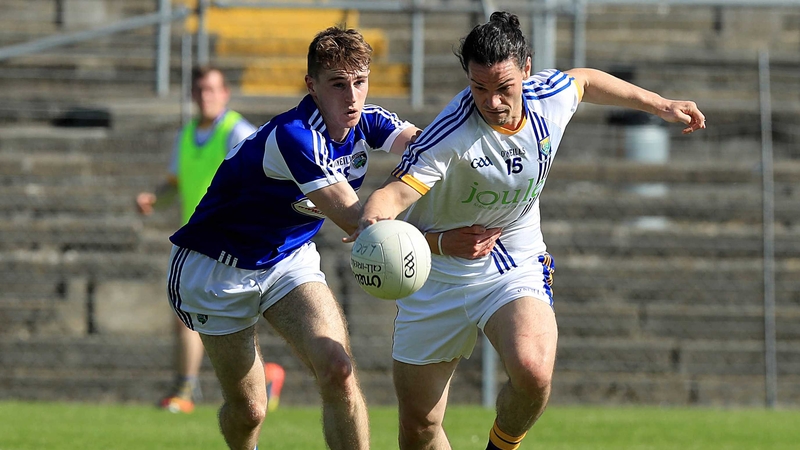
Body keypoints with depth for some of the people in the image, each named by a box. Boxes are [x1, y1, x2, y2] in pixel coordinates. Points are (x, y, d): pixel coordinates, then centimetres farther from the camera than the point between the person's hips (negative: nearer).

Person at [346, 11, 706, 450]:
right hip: (437, 276, -2)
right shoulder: (450, 134, -26)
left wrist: (660, 105, 22)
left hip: (517, 265, 2)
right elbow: (397, 190, -36)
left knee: (533, 374, -29)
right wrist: (373, 220, -59)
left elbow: (584, 80, 13)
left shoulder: (552, 95, -11)